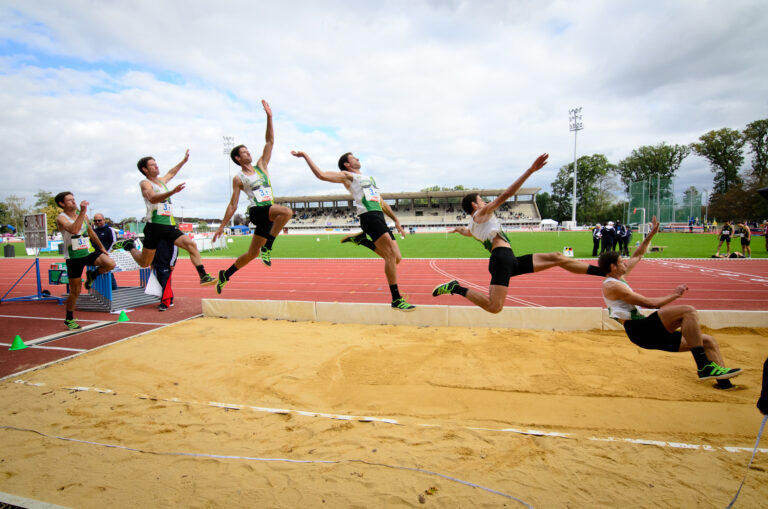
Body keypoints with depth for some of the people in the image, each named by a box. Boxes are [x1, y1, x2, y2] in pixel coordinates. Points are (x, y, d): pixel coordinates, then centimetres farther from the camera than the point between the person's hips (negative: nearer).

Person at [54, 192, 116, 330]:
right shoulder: (61, 218, -11)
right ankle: (69, 319, 23)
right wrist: (82, 212, -35)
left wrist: (101, 248, 21)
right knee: (75, 291, 2)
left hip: (89, 252, 4)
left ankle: (92, 275, 7)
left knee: (110, 264, -26)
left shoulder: (83, 215, 7)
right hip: (74, 257, -4)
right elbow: (74, 230, -32)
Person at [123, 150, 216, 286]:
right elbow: (152, 198, -25)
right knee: (144, 263, 4)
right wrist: (173, 192, -41)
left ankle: (203, 276, -23)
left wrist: (184, 161, 42)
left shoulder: (162, 181, 19)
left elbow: (171, 173, 42)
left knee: (191, 244, -19)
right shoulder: (145, 184, -4)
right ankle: (130, 247, 36)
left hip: (170, 225, 6)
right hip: (155, 226, -6)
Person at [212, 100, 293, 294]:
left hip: (269, 214, 5)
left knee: (252, 253, 9)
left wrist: (269, 117, 7)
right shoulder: (238, 179, 6)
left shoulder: (261, 166, 17)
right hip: (256, 211, -5)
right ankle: (267, 248, -25)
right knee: (287, 211, -32)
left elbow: (270, 141, 13)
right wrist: (222, 226, 6)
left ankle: (225, 274, 26)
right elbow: (232, 205, 8)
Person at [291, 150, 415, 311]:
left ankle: (361, 239, 14)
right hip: (368, 216, -8)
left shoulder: (369, 178, 33)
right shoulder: (347, 175, 12)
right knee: (391, 254, -18)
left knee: (396, 258, 1)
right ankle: (396, 299, -14)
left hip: (380, 217, 8)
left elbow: (382, 202, 33)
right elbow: (321, 174, 3)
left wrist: (396, 220, 27)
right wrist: (305, 156, 1)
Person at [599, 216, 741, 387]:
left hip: (646, 332, 10)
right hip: (639, 329, -10)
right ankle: (704, 366, -23)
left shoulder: (618, 277, 19)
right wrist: (674, 295, 0)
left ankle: (724, 383, 0)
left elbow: (637, 255, 32)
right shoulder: (611, 286, -11)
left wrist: (651, 234, 29)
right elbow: (650, 303, -12)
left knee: (708, 341, 5)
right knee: (689, 311, -24)